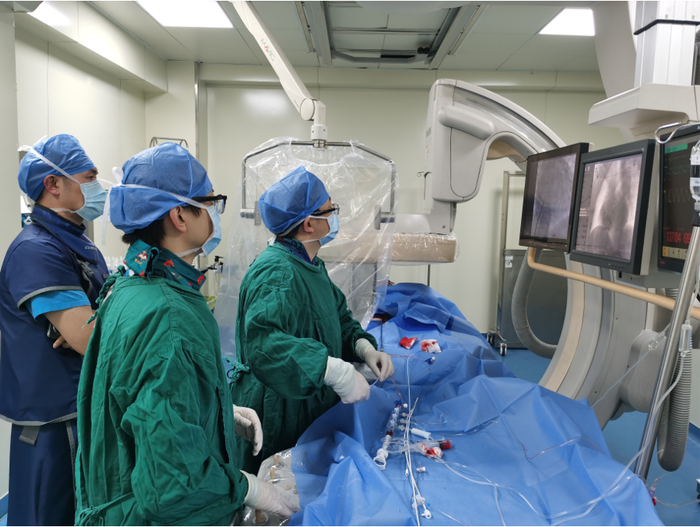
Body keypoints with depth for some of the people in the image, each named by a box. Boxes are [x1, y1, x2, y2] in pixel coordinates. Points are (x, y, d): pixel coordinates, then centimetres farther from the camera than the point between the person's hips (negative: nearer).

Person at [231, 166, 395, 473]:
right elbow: (262, 340, -40)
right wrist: (335, 370, -46)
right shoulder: (276, 272, -25)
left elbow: (338, 316, 15)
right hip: (278, 415, -9)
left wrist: (364, 347, -5)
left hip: (314, 407, 9)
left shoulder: (311, 265, 10)